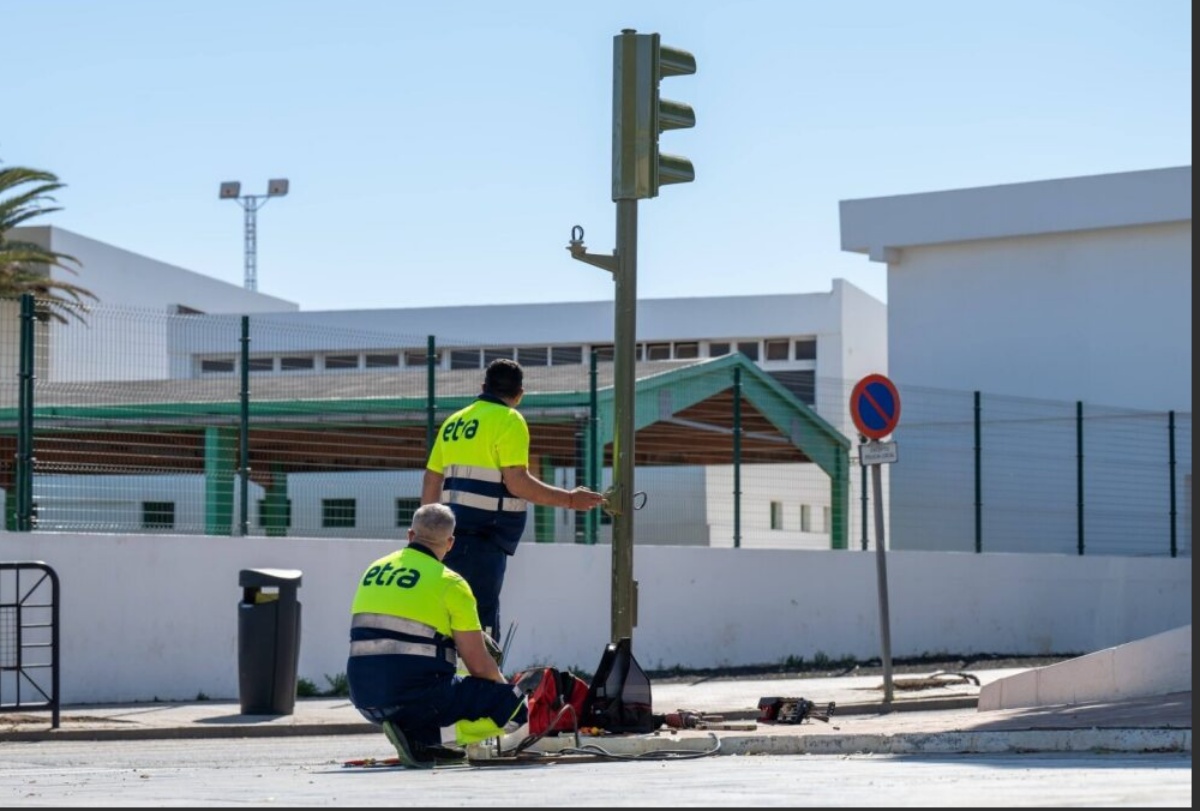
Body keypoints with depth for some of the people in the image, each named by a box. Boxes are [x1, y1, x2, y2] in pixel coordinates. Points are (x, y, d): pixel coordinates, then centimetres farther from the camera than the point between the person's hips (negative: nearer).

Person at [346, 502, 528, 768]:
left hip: (365, 699, 7)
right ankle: (424, 736, -12)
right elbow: (479, 666, -4)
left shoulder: (374, 570, 14)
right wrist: (503, 688, 18)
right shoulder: (449, 583, -5)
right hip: (416, 699, -7)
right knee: (515, 706, 1)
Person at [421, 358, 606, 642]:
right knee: (481, 617, -9)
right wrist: (569, 500, -9)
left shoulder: (454, 422, 17)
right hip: (486, 533, -8)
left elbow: (431, 482, 19)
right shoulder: (509, 421, -6)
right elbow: (517, 482, -15)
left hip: (453, 530, 8)